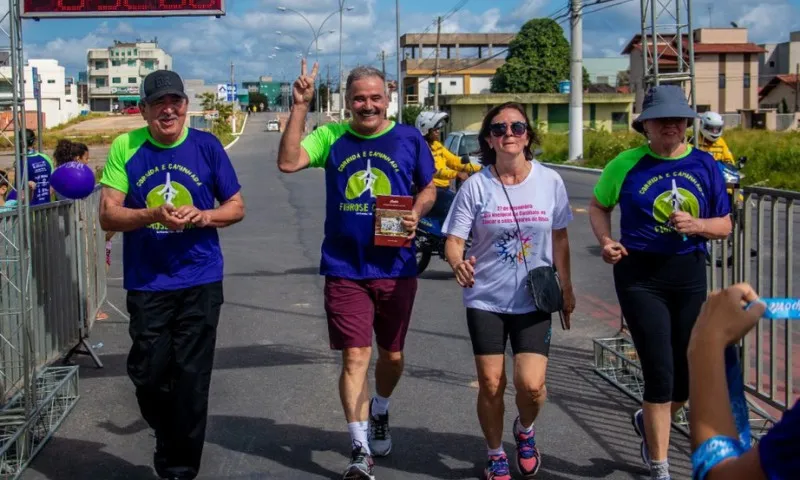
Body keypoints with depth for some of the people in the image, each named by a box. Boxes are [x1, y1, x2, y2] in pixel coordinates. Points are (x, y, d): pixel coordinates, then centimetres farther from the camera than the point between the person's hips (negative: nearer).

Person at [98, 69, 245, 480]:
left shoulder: (207, 146, 0)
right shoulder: (125, 148, -2)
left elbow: (236, 207, 6)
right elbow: (108, 215, -5)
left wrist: (202, 216, -14)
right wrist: (154, 215, -23)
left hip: (200, 282, 0)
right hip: (146, 284, 0)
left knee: (191, 379, 2)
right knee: (148, 375, 5)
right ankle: (170, 442, 35)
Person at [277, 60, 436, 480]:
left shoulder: (409, 139, 0)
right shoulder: (332, 137, -1)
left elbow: (428, 188, 9)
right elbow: (288, 162, -14)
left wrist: (416, 214, -11)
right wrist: (300, 107, -18)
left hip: (395, 269, 2)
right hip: (345, 271, -1)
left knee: (392, 355, 16)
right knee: (355, 357, -5)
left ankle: (379, 415, 45)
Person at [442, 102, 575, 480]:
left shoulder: (550, 182, -2)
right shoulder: (475, 187, -6)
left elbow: (559, 238, 9)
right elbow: (453, 240, -7)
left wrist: (565, 287, 10)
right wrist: (458, 263, -29)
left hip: (534, 301, 0)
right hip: (486, 300, 0)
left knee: (531, 384, -11)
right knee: (491, 385, 2)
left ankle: (525, 430, 24)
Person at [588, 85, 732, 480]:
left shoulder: (704, 165, 1)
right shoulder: (627, 164, -6)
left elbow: (724, 225, 6)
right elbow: (599, 205, 9)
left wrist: (695, 225, -15)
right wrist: (606, 241, -9)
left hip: (689, 275, 4)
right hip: (641, 276, -4)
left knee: (688, 375, 12)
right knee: (660, 373, -6)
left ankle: (648, 421, 45)